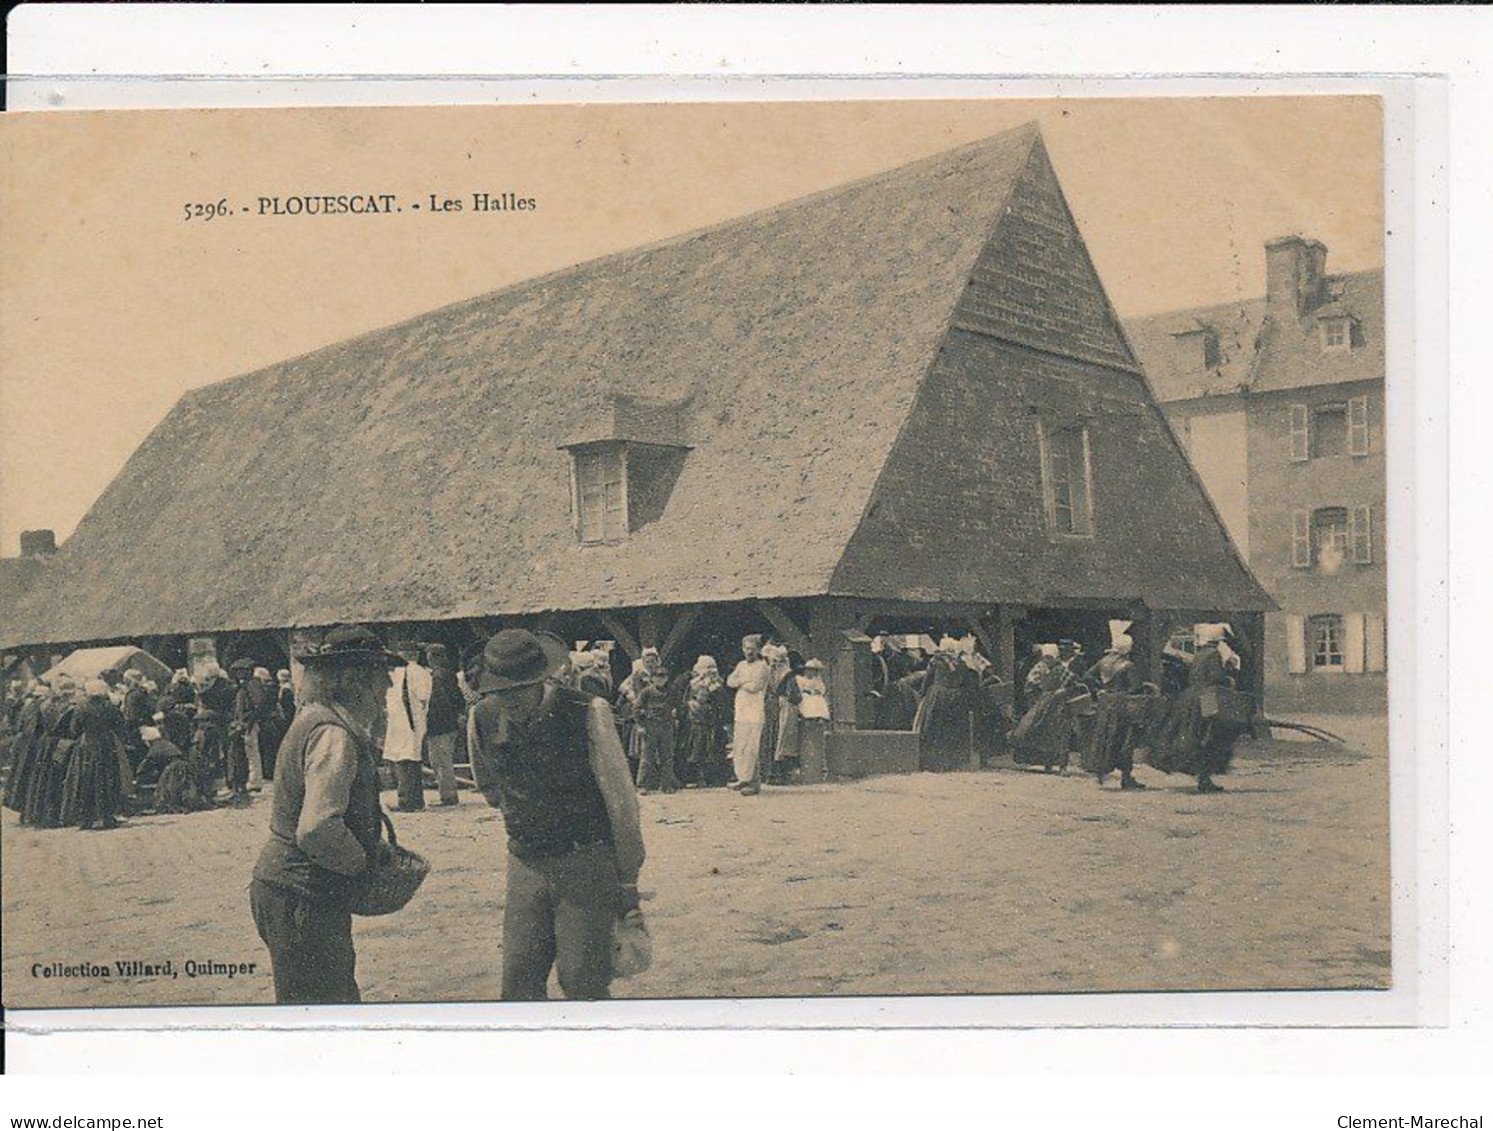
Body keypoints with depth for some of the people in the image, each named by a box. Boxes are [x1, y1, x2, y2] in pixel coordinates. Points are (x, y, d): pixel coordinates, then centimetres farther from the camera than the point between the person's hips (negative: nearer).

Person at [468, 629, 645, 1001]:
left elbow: (621, 802, -6)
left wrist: (628, 882, 0)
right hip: (526, 864, 4)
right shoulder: (483, 720, -4)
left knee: (582, 981, -7)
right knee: (518, 982, 2)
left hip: (586, 862, -4)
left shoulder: (586, 715, -15)